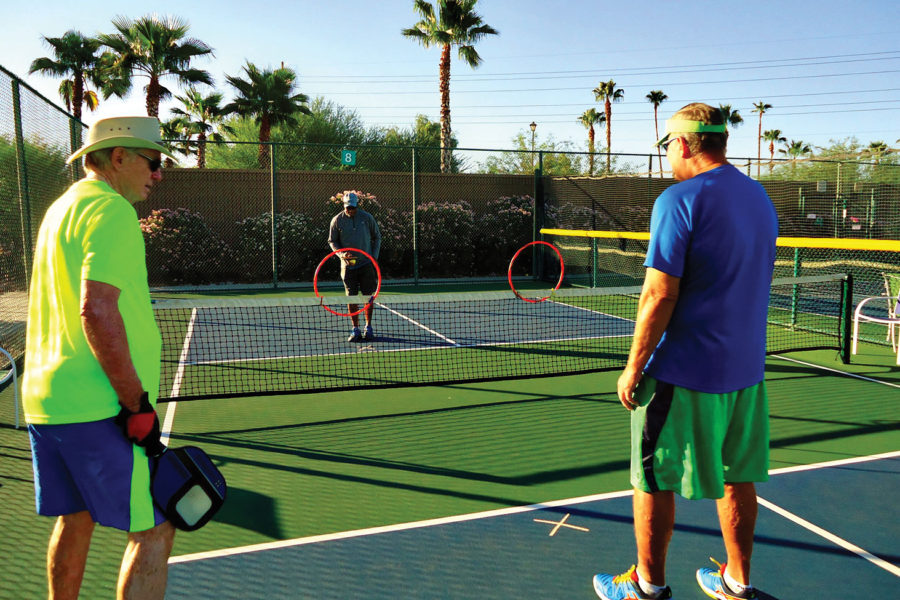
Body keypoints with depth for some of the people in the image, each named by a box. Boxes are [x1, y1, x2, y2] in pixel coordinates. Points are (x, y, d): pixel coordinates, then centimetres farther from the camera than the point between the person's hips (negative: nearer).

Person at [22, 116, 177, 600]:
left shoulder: (61, 208, 18)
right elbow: (98, 311, -23)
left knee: (75, 521, 21)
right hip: (98, 408, -10)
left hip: (44, 400, 10)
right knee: (153, 531, -2)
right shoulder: (112, 210, -12)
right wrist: (139, 405, -20)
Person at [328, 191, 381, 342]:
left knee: (368, 296, 2)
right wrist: (341, 254, -11)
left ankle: (368, 327, 15)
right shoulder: (337, 220, 0)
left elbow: (377, 237, 9)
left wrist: (374, 256, -1)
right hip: (348, 265, 0)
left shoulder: (367, 217, 0)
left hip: (366, 264, 0)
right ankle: (356, 329, 10)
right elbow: (332, 241, 7)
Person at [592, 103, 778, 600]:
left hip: (682, 373, -8)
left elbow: (660, 295, -20)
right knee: (736, 479, 18)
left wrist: (633, 367, -13)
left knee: (654, 480, 7)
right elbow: (752, 283, 17)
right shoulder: (761, 198, 10)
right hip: (746, 370, 8)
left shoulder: (679, 200, -15)